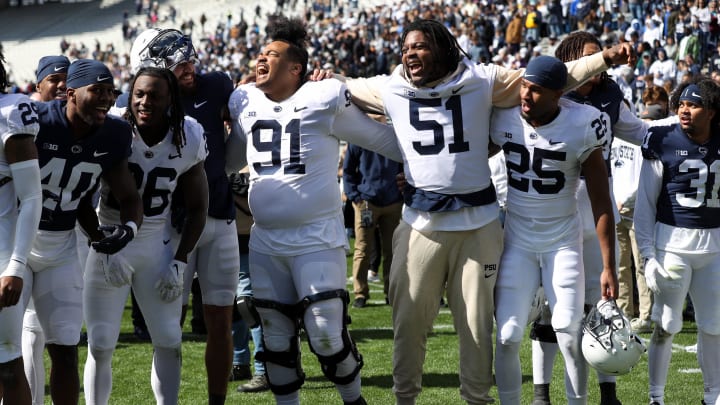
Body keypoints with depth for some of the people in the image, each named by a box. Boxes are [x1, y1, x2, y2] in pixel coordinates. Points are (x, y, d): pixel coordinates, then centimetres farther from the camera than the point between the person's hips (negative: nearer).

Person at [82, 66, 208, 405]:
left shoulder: (189, 139, -7)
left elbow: (197, 207, 4)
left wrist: (179, 262, -3)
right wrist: (104, 247, -19)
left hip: (156, 244, 3)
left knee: (169, 341, 3)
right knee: (101, 345, -2)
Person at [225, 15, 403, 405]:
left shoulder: (324, 100, -9)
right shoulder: (245, 102, 7)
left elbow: (382, 139, -1)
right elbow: (230, 157, 24)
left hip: (317, 239, -5)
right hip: (265, 243, 5)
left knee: (327, 335, -8)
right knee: (277, 339, 11)